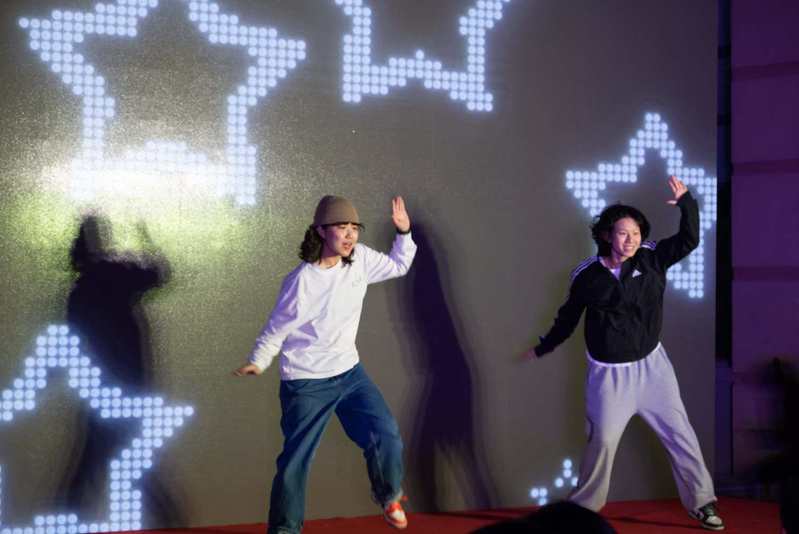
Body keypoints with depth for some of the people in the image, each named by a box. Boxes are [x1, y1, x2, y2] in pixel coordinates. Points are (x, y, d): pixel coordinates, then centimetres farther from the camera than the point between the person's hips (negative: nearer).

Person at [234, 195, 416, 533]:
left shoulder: (361, 259, -4)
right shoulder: (302, 281, -20)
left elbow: (398, 266, 15)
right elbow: (277, 328, -10)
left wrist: (403, 232, 0)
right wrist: (258, 362, -20)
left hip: (349, 373, 5)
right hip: (306, 385, -5)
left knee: (386, 436, -6)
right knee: (295, 460, 0)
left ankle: (388, 496, 23)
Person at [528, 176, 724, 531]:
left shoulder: (651, 259, -6)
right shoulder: (587, 276, -9)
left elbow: (689, 240, -12)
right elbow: (568, 317, 6)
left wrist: (686, 203, -27)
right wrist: (543, 348, 17)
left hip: (651, 364, 2)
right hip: (609, 373, -2)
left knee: (680, 432, 3)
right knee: (602, 441, 1)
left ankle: (701, 502, 15)